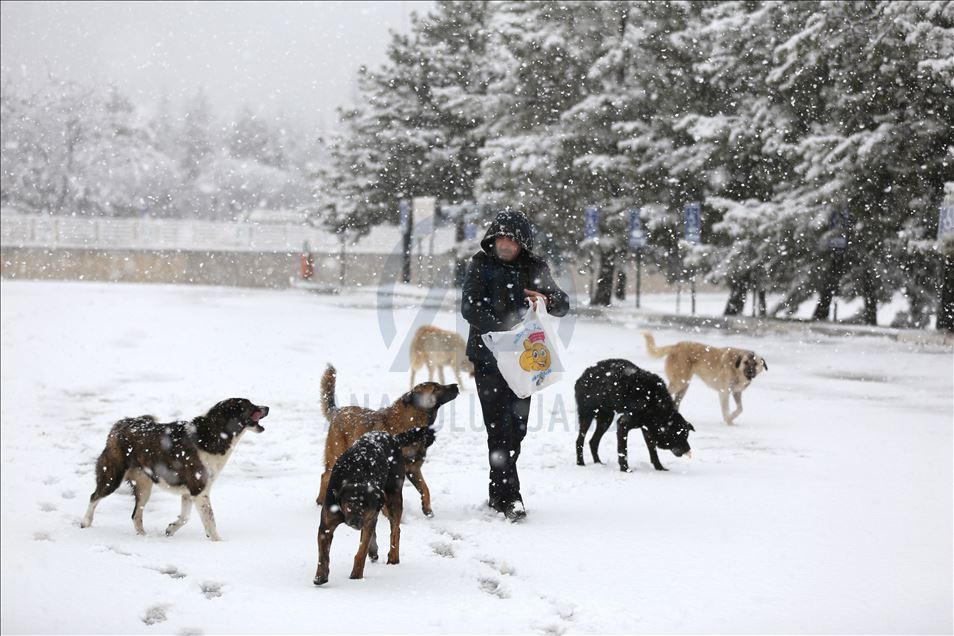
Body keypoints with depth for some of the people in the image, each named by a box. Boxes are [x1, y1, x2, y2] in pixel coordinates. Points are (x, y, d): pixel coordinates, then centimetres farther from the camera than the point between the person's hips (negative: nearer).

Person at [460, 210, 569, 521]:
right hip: (488, 357, -4)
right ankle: (508, 498, -13)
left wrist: (548, 300, -16)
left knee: (516, 426, 8)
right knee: (499, 426, -11)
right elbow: (469, 307, -12)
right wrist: (503, 327, -24)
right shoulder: (481, 265, -1)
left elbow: (563, 304, 7)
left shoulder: (534, 268, 8)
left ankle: (498, 494, 21)